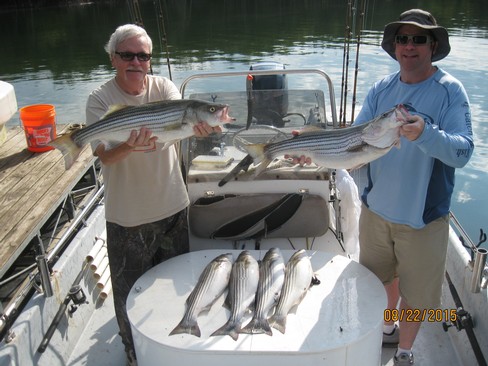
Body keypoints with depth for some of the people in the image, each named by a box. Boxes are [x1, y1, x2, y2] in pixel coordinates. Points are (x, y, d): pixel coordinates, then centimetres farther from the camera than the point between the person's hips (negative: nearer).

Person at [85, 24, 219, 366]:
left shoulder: (163, 87, -5)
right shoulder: (100, 100, -13)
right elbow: (104, 156, -24)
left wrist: (197, 121, -51)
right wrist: (129, 147, -47)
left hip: (172, 206, 3)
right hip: (127, 215, -3)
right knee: (131, 291, 13)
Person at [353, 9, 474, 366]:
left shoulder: (450, 90, -12)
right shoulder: (381, 89, 1)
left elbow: (463, 151, -22)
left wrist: (425, 134, -40)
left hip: (423, 216, -4)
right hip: (376, 207, 4)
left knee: (415, 290, 12)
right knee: (381, 276, 22)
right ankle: (387, 330, 50)